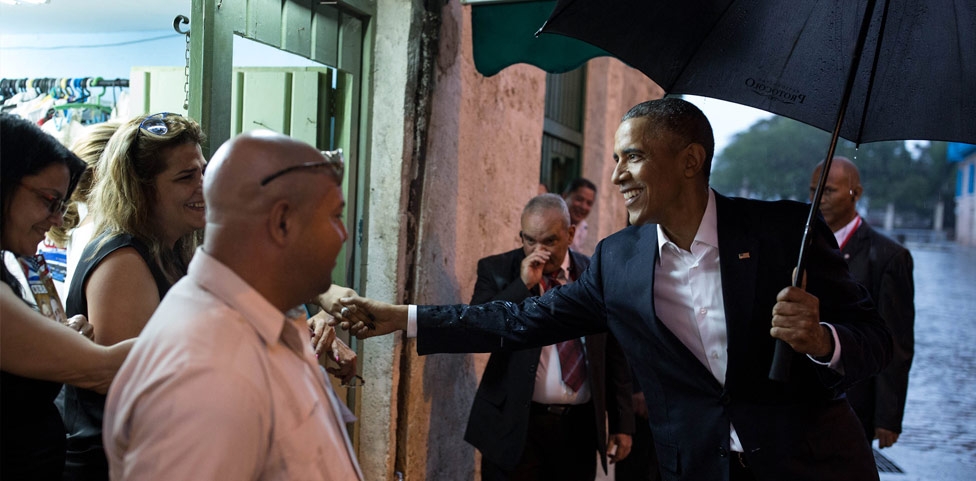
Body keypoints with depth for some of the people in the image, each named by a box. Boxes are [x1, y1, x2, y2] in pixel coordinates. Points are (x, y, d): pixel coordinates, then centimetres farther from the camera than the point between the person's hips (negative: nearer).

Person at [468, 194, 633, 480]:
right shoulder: (497, 270, 0)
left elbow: (615, 355, 7)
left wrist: (622, 424, 6)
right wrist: (522, 285, -19)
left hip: (579, 426, 2)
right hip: (515, 425, -2)